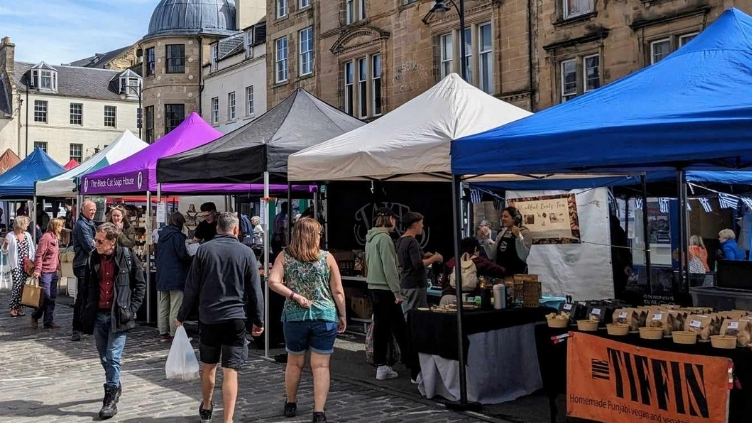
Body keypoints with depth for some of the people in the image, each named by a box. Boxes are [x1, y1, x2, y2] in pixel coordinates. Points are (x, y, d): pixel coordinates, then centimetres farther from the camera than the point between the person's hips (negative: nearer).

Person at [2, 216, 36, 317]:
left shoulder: (27, 235, 11)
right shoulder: (10, 236, -2)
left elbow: (32, 249, 16)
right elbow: (5, 251, 2)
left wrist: (32, 261, 7)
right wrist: (5, 244, -19)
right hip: (16, 265, -4)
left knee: (24, 285, 3)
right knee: (17, 284, -12)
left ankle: (19, 306, 11)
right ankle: (13, 307, -4)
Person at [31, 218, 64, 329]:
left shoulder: (56, 238, 12)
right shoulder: (46, 237, -14)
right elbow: (39, 255, -17)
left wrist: (58, 269, 17)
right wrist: (37, 270, -20)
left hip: (54, 272, 8)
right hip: (45, 272, -8)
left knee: (52, 297, 9)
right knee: (46, 297, -3)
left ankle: (49, 321, 14)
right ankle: (35, 316, 17)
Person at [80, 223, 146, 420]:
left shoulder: (127, 257, -7)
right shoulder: (93, 258, 4)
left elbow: (140, 285, -1)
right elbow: (87, 287, 14)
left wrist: (131, 309, -7)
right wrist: (86, 312, 7)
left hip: (118, 315, -4)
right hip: (98, 315, 4)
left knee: (113, 357, -7)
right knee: (104, 357, 14)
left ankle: (110, 400, 0)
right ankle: (115, 386, 35)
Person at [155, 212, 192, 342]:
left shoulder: (161, 235, 11)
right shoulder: (177, 235, -12)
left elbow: (157, 255, 18)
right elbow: (182, 255, -17)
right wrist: (192, 259, 0)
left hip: (161, 276, 8)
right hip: (175, 276, -8)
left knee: (162, 306, 11)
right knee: (175, 307, -3)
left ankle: (163, 333, 16)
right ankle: (174, 334, -2)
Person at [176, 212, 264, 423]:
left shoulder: (204, 250, -1)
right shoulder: (245, 252, -2)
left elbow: (191, 288, 0)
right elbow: (255, 291, 0)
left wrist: (181, 316, 9)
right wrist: (258, 320, 9)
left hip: (208, 317, 2)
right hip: (235, 318, -2)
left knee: (208, 366, 20)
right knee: (230, 371, 0)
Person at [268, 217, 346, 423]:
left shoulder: (284, 257, 1)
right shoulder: (327, 258, -1)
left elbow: (273, 282, -14)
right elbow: (338, 292, 0)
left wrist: (295, 296, -10)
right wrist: (342, 316, 9)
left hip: (294, 316, 2)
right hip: (325, 317, -2)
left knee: (294, 363, 18)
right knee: (321, 366, 3)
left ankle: (290, 404, 35)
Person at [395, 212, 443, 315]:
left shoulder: (400, 240, 11)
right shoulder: (412, 242, -17)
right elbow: (418, 265, -23)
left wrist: (424, 256, 16)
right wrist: (434, 258, -12)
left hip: (405, 284, 9)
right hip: (415, 285, -9)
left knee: (407, 316, 12)